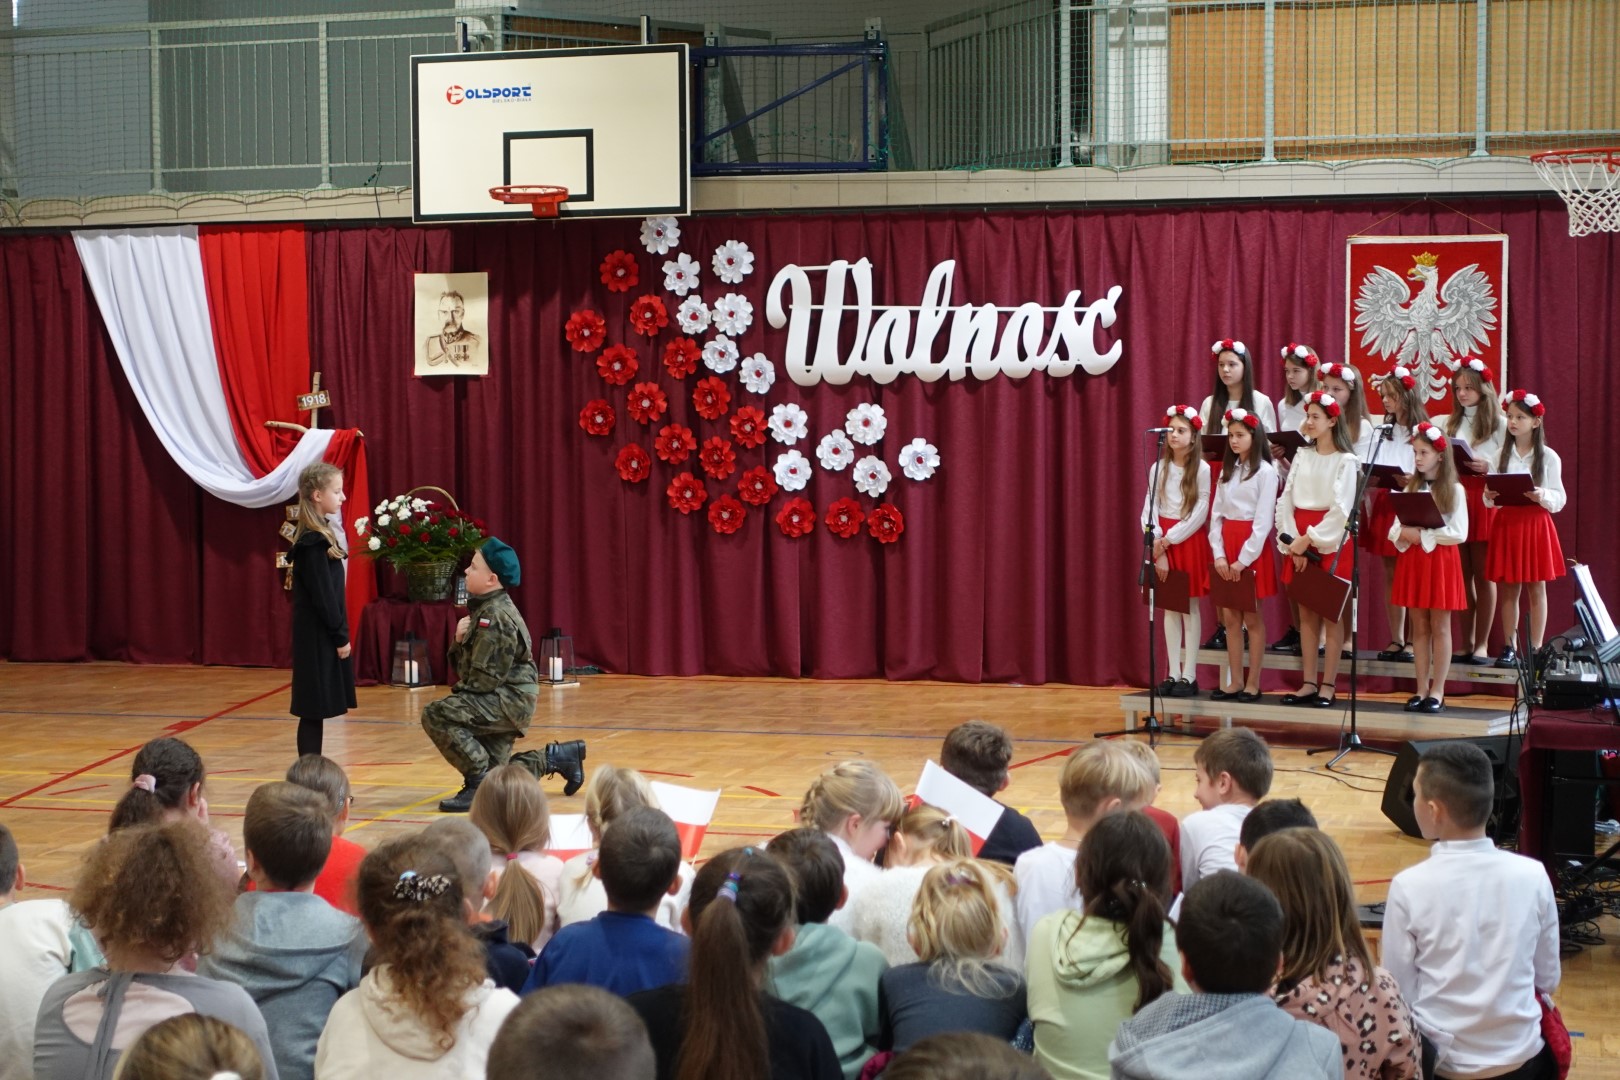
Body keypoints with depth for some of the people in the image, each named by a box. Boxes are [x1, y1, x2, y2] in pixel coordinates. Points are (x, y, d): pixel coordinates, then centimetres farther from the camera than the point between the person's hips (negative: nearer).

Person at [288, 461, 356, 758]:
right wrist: (340, 636, -13)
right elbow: (321, 596, -18)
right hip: (318, 637, -9)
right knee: (313, 710, -4)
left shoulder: (320, 535, 11)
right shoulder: (313, 542, -18)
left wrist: (341, 633, 14)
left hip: (323, 635, 9)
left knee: (316, 711, 12)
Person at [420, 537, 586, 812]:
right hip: (503, 704, 10)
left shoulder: (496, 616, -18)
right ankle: (558, 757, 27)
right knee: (494, 775, 15)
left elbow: (486, 678, -22)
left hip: (510, 700, -10)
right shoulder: (483, 609, 11)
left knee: (435, 715, -24)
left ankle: (479, 783, -16)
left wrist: (460, 694, -8)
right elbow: (466, 664, 13)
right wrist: (460, 641, -5)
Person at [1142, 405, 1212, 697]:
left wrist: (1169, 539, -13)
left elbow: (1200, 514, -11)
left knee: (1190, 607, -1)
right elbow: (1149, 511, -1)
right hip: (1163, 542, 3)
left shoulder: (1202, 470, -7)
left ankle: (1189, 676, 1)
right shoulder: (1158, 469, 3)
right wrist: (1157, 547, -11)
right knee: (1169, 607, 5)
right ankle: (1173, 673, 8)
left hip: (1189, 541, -3)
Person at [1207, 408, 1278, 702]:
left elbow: (1264, 520, -12)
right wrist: (1219, 554, -3)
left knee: (1252, 617, 0)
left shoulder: (1265, 472, -6)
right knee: (1230, 617, 6)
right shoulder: (1227, 470, 12)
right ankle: (1235, 681, 11)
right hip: (1226, 548, 6)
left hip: (1252, 549, -6)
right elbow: (1216, 515, 8)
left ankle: (1253, 683, 5)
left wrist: (1244, 559, -15)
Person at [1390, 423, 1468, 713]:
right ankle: (1421, 690, 11)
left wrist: (1423, 536, -16)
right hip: (1412, 559, 5)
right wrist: (1403, 534, -14)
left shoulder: (1454, 491, -4)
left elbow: (1459, 534, -12)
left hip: (1441, 560, -5)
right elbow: (1395, 528, 8)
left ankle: (1437, 692, 4)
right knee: (1419, 627, 7)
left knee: (1440, 627, 1)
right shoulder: (1411, 488, 11)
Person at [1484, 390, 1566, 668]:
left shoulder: (1548, 457, -2)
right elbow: (1491, 498, 9)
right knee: (1508, 589, 5)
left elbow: (1559, 499, -2)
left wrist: (1542, 496, -21)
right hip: (1506, 523, 3)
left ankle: (1536, 649, 6)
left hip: (1535, 524, -3)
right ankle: (1509, 648, 11)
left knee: (1536, 588, 2)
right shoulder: (1502, 455, 7)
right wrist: (1489, 496, -13)